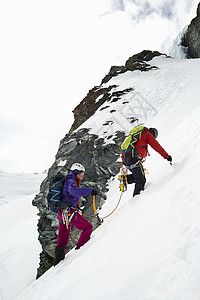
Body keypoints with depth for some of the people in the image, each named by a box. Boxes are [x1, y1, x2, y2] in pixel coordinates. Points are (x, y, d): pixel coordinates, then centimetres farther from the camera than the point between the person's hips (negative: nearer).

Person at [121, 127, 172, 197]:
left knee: (138, 176, 16)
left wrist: (124, 160, 27)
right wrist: (167, 156, 11)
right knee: (141, 181, -1)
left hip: (126, 159, 8)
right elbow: (157, 147, 3)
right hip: (134, 158, -8)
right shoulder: (147, 134, 7)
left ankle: (125, 178, 1)